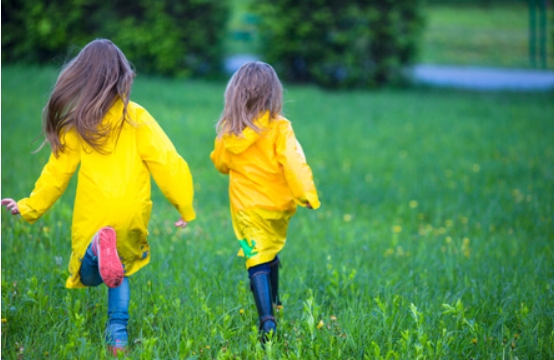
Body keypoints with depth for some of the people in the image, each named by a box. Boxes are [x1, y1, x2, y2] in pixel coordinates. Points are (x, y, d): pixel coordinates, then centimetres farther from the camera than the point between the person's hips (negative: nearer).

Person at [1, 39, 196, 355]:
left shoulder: (76, 124, -1)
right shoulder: (136, 118, -3)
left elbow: (57, 172, 5)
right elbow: (167, 164, -6)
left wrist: (29, 207, 17)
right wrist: (186, 209, 1)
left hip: (92, 216, -1)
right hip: (132, 214, 1)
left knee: (89, 276, 14)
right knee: (119, 271, 26)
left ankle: (97, 248, -21)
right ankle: (118, 333, 9)